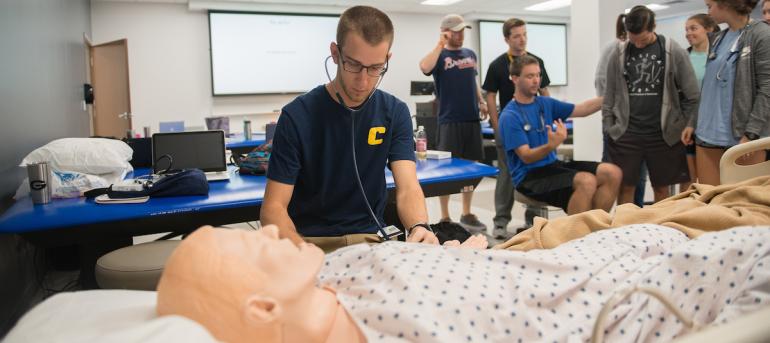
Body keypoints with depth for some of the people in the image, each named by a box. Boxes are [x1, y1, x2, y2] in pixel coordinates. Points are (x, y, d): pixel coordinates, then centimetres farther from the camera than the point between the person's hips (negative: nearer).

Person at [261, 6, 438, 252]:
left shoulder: (395, 113, -2)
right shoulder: (297, 116, -11)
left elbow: (408, 187, -12)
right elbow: (273, 208, -13)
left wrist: (419, 228, -34)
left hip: (368, 238, 2)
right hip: (308, 240, -2)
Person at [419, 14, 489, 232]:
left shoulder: (470, 54, 16)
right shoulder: (440, 55, -2)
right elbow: (425, 68, -25)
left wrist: (481, 102, 11)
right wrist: (440, 45, -16)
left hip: (472, 119, 6)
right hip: (449, 121, -6)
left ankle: (467, 214, 22)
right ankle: (445, 218, 8)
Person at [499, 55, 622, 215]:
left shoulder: (545, 103, 9)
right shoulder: (510, 116, -13)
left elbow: (581, 109, 13)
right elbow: (526, 157, -18)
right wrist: (551, 145, -36)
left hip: (552, 165, 8)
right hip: (529, 176, -8)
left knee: (612, 173, -9)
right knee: (587, 181, -30)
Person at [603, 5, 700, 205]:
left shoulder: (674, 52, -2)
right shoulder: (618, 54, 3)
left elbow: (692, 95, 0)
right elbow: (610, 95, 7)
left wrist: (683, 126, -2)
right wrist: (608, 128, 2)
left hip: (663, 134, -1)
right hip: (625, 133, 1)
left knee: (661, 188, 8)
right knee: (625, 188, 3)